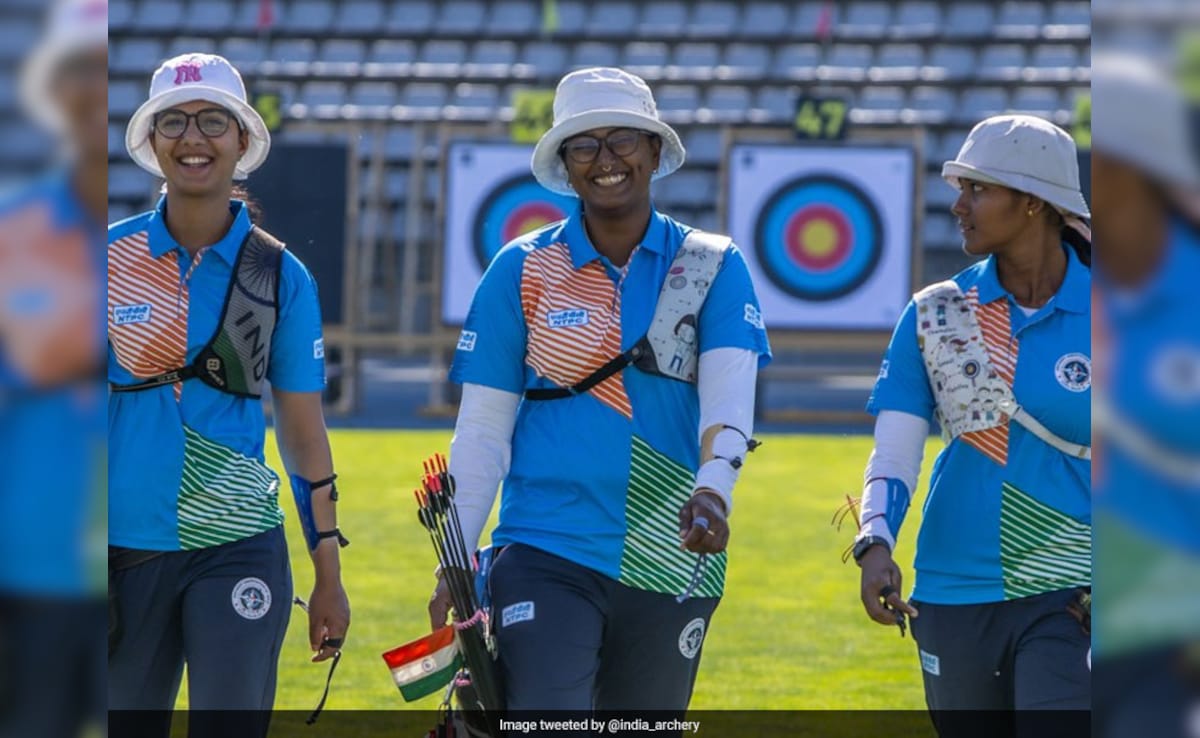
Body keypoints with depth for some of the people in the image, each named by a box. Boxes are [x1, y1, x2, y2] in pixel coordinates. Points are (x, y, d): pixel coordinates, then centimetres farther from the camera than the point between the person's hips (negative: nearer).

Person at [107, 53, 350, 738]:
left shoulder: (280, 275, 2)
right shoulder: (112, 255, 2)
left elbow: (304, 431, 6)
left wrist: (330, 577, 4)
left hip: (237, 549, -1)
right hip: (124, 546, 1)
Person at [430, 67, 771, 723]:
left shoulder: (712, 268, 3)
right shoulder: (522, 271, 3)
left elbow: (729, 393, -12)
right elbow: (481, 430, 5)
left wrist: (713, 486, -32)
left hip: (670, 567, 2)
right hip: (546, 559, -2)